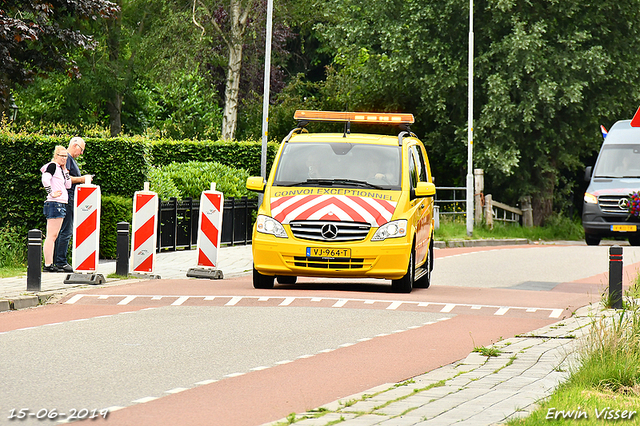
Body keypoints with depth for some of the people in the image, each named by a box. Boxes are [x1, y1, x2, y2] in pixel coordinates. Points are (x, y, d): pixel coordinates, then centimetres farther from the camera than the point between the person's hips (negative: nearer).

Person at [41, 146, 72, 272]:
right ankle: (48, 264, -12)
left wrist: (65, 169, 12)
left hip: (61, 204, 10)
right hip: (54, 203, -10)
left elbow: (68, 185, 15)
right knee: (51, 235, -10)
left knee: (53, 236, 9)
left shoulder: (60, 168, 20)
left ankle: (50, 264, 10)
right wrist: (51, 193, -19)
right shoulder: (52, 166, -6)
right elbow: (45, 179, -22)